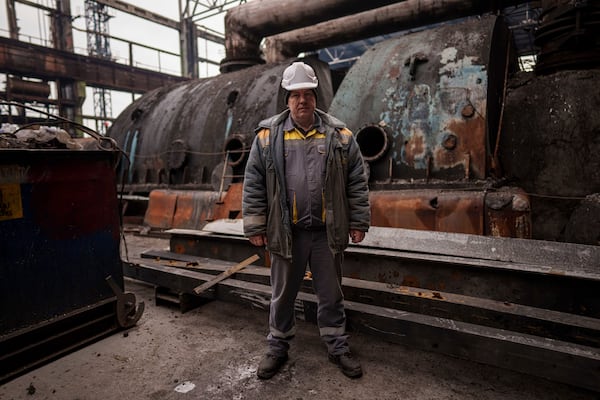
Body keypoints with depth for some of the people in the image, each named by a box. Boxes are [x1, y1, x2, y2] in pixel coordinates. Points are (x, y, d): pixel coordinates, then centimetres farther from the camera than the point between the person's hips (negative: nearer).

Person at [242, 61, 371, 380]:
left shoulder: (339, 135, 2)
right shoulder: (268, 136, -1)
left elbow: (357, 183, 3)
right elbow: (253, 184, -1)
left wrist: (359, 222, 1)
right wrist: (255, 227, -4)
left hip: (328, 232, 1)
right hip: (286, 232, 0)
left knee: (331, 294, 15)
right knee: (282, 294, 15)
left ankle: (337, 348, 35)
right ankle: (278, 347, 36)